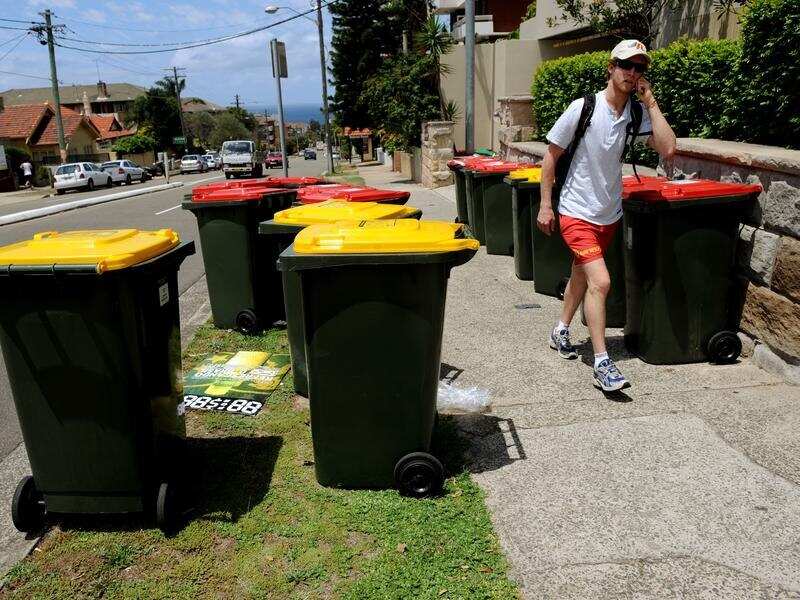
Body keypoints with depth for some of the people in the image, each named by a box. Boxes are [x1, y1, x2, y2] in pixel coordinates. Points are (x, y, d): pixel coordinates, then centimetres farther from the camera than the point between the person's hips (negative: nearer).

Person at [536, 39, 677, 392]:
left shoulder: (637, 114, -2)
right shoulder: (582, 108, -14)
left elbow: (667, 149, -15)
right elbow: (551, 155, -7)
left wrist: (651, 102, -14)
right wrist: (545, 205, -8)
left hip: (609, 214, 6)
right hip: (577, 213, -6)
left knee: (582, 276, 21)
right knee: (600, 281, -17)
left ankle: (561, 330, 43)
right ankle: (602, 365, -10)